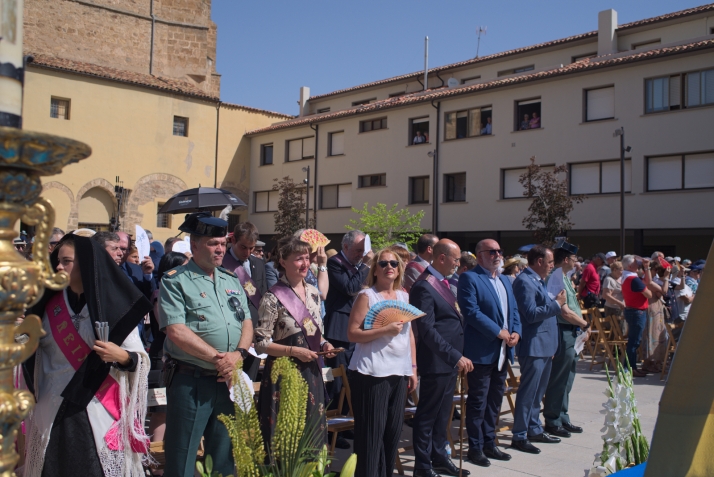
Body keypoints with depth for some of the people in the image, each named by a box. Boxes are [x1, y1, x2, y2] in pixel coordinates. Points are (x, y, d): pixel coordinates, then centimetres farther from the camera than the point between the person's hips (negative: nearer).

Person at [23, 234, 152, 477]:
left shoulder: (113, 305, -7)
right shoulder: (51, 304, 7)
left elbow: (141, 359, -6)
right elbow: (37, 348, 16)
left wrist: (122, 356, -25)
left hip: (100, 412, -4)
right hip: (53, 411, 4)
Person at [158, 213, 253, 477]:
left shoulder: (231, 280, 13)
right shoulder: (175, 281, -6)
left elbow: (247, 323, 9)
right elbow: (176, 331, -16)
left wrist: (238, 354, -10)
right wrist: (218, 358, -17)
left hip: (229, 380, 6)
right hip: (191, 381, -5)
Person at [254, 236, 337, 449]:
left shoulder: (313, 293, 8)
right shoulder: (273, 297, -13)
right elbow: (260, 343, -13)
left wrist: (324, 344, -1)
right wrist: (293, 351, -20)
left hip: (312, 373, 6)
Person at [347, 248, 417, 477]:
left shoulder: (404, 296, 12)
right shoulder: (366, 295, -5)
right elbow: (352, 334, -11)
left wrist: (413, 368, 13)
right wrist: (385, 330, -20)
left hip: (399, 372, 6)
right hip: (373, 373, -6)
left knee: (393, 430, 11)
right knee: (372, 432, -2)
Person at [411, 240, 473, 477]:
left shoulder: (443, 282, 11)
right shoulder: (424, 287, -19)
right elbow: (427, 331, -24)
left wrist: (457, 356, 13)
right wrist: (456, 357, -24)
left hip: (450, 360, 9)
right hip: (436, 362, -9)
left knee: (443, 413, 19)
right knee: (428, 414, 4)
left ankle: (439, 457, 33)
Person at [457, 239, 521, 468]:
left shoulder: (505, 280, 17)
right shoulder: (469, 278, -10)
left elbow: (514, 309, 16)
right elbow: (472, 312, -19)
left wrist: (516, 332, -2)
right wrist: (498, 332, -18)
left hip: (502, 351, 8)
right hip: (482, 352, -8)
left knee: (495, 400, 15)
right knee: (478, 402, 1)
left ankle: (489, 443, 26)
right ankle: (475, 447, 12)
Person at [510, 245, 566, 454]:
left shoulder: (539, 281, 16)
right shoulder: (525, 281, -15)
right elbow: (531, 314, -23)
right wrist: (556, 304, -16)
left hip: (545, 346, 10)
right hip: (533, 346, -10)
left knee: (538, 392, 17)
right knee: (528, 392, -5)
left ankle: (534, 429, 28)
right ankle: (519, 436, 3)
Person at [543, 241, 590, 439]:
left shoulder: (564, 277, 13)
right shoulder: (556, 278, -18)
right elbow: (565, 313, -22)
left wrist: (582, 327, 8)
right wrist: (585, 324, -8)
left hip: (572, 333, 10)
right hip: (563, 333, -10)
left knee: (566, 380, 17)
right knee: (558, 380, -1)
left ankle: (563, 419, 28)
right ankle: (552, 422, 10)